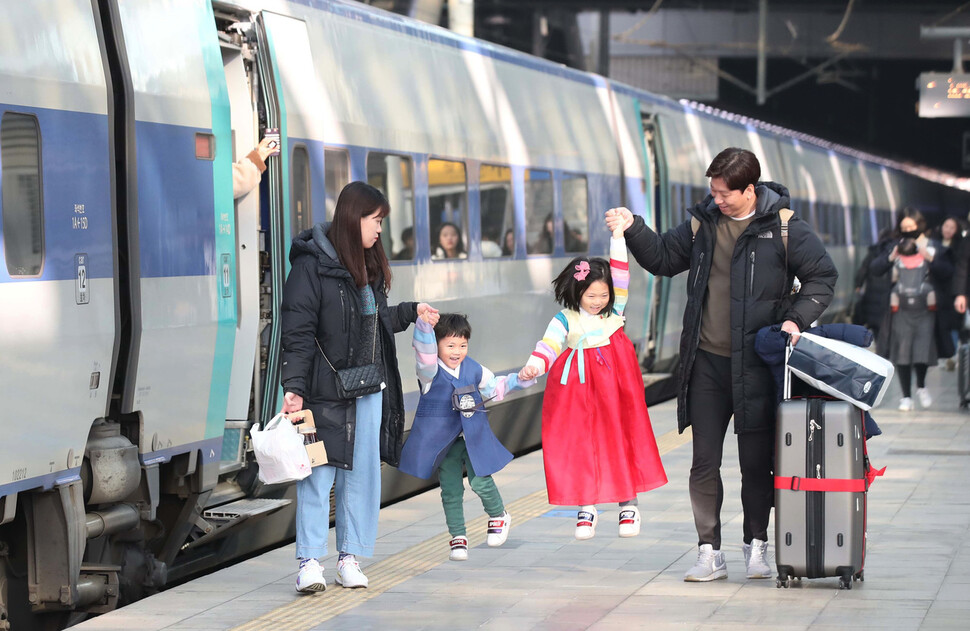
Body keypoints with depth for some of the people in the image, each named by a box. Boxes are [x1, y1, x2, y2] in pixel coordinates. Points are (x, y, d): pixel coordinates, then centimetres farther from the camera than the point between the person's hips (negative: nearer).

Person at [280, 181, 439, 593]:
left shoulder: (369, 266, 16)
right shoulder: (312, 266, -9)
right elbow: (298, 333, -12)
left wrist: (411, 312, 26)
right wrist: (294, 387, -18)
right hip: (326, 390, -7)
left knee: (362, 473, 7)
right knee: (319, 473, -7)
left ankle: (350, 558, 13)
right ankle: (310, 562, -5)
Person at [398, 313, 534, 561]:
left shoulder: (474, 370, 3)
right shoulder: (430, 370, -11)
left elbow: (493, 387, 20)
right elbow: (425, 351, -33)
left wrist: (517, 381, 9)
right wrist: (424, 324, -51)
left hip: (474, 437, 1)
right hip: (442, 438, -1)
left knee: (480, 482, -7)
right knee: (450, 490, 3)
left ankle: (499, 516, 22)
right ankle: (457, 537, 15)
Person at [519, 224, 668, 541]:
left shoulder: (614, 311, 5)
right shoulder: (565, 320, -2)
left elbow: (621, 278, -1)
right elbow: (549, 344, -13)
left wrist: (618, 237, -9)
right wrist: (533, 366, -34)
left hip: (614, 387, 1)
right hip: (579, 391, -1)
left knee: (621, 439, 2)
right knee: (581, 444, 0)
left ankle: (628, 504, 12)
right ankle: (586, 507, 10)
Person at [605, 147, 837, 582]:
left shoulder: (784, 227, -4)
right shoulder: (703, 223, 7)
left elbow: (822, 277, 1)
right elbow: (663, 258, 18)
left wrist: (797, 318, -11)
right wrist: (633, 230, 3)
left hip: (756, 363, -3)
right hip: (707, 362, 3)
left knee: (757, 461, 4)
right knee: (704, 462, 2)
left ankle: (756, 546, 20)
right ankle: (709, 553, 9)